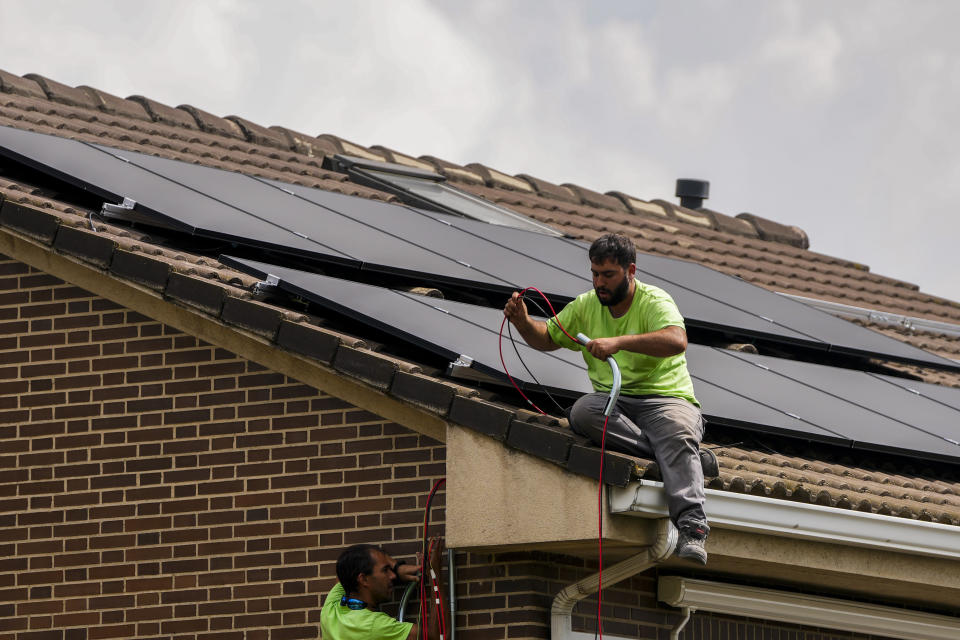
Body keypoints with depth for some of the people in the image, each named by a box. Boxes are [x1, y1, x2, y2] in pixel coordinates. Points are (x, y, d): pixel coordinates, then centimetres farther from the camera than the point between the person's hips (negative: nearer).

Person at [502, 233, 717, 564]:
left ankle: (692, 528, -51)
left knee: (678, 436, -37)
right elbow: (547, 338, 23)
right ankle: (687, 458, -30)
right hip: (613, 400, 4)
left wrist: (619, 342, -37)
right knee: (582, 413, -31)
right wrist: (523, 322, -1)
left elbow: (677, 340, -26)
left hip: (666, 397, -4)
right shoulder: (586, 306, 13)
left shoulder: (654, 301, -6)